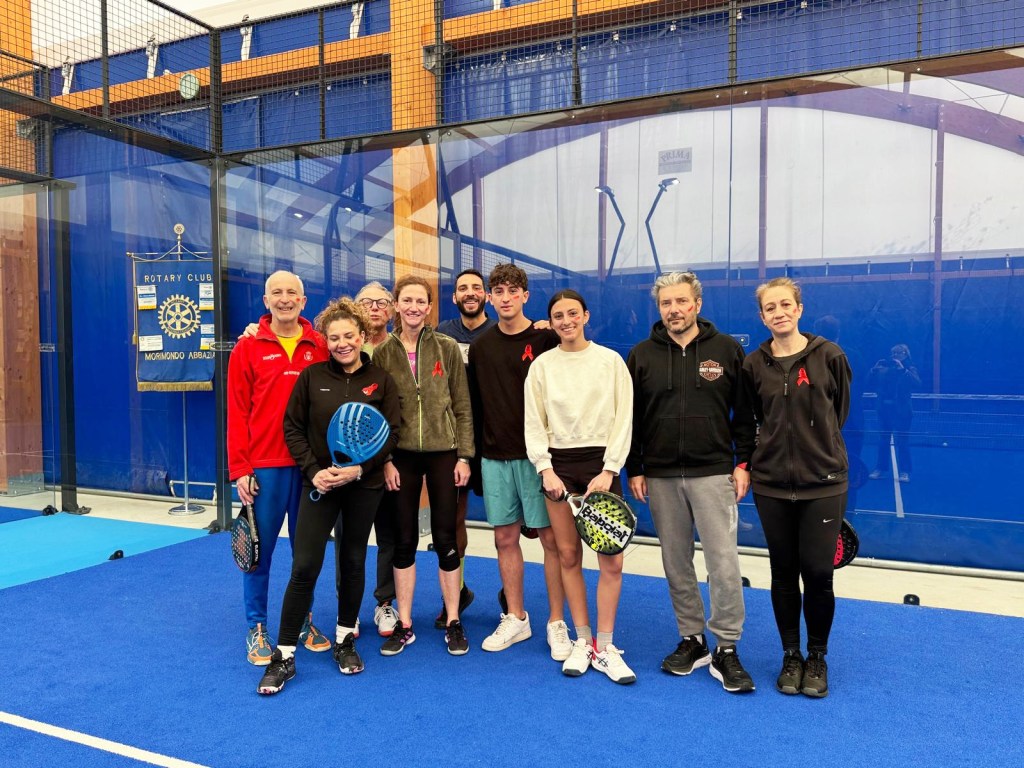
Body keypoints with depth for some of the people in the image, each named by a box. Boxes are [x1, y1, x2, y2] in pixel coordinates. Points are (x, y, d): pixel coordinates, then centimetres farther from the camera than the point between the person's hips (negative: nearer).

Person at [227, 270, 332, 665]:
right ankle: (256, 628, 20)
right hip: (264, 467, -2)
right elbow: (237, 412, -1)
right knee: (260, 548, 6)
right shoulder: (248, 347, 1)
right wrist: (239, 469, -6)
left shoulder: (320, 347, 5)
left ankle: (304, 620, 27)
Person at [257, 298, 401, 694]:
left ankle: (345, 639, 30)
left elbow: (392, 433, -3)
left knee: (353, 561, 12)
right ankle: (284, 654, 6)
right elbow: (293, 428, 0)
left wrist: (359, 468, -15)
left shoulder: (381, 381, 0)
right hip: (319, 483, -1)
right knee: (304, 565, -6)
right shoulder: (311, 377, -1)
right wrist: (313, 471, -11)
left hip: (364, 485, 1)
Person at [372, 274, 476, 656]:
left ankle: (453, 622, 19)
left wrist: (464, 455, -4)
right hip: (401, 456, 1)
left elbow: (462, 406, 0)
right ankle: (404, 624, 20)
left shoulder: (447, 348, -1)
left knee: (445, 538, 5)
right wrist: (384, 459, -4)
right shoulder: (383, 353, 1)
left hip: (443, 453, -1)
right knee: (404, 539, 8)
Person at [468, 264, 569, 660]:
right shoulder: (481, 346, 9)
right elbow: (474, 404, 13)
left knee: (551, 537, 1)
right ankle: (515, 619, 24)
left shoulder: (546, 340, -4)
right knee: (505, 538, 10)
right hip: (495, 458, 4)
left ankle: (557, 624, 13)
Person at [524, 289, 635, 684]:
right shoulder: (541, 365, 5)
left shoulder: (611, 360, 2)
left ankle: (604, 647, 9)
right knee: (568, 554, 4)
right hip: (558, 464, 1)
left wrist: (609, 470, -9)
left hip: (600, 463, -1)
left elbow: (623, 419, -1)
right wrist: (545, 469, -7)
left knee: (611, 559, -5)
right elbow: (534, 423, 4)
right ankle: (582, 641, 18)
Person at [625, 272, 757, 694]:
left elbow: (744, 411, 4)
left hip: (714, 473, -2)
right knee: (676, 564, 10)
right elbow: (629, 418, 7)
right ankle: (691, 641, 24)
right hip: (660, 477, 2)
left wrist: (743, 463, -2)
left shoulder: (727, 349, 1)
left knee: (724, 562, -5)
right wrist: (633, 470, 3)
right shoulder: (642, 355, 5)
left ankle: (726, 650, 9)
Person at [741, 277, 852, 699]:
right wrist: (771, 449, 7)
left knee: (817, 573, 0)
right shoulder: (754, 364, 1)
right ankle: (791, 656, 27)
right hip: (771, 483, 2)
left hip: (823, 482, -2)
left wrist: (817, 444, 11)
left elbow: (840, 411, 7)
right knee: (783, 573, 10)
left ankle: (817, 657, 23)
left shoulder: (829, 356, -4)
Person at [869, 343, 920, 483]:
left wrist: (903, 369, -23)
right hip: (884, 409, 3)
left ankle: (904, 471, 5)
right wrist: (874, 370, -7)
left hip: (901, 410, -3)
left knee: (902, 441, -2)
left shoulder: (909, 369, -1)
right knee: (882, 440, 7)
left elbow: (917, 383, -19)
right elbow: (872, 383, 7)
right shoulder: (884, 368, 7)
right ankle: (881, 468, 16)